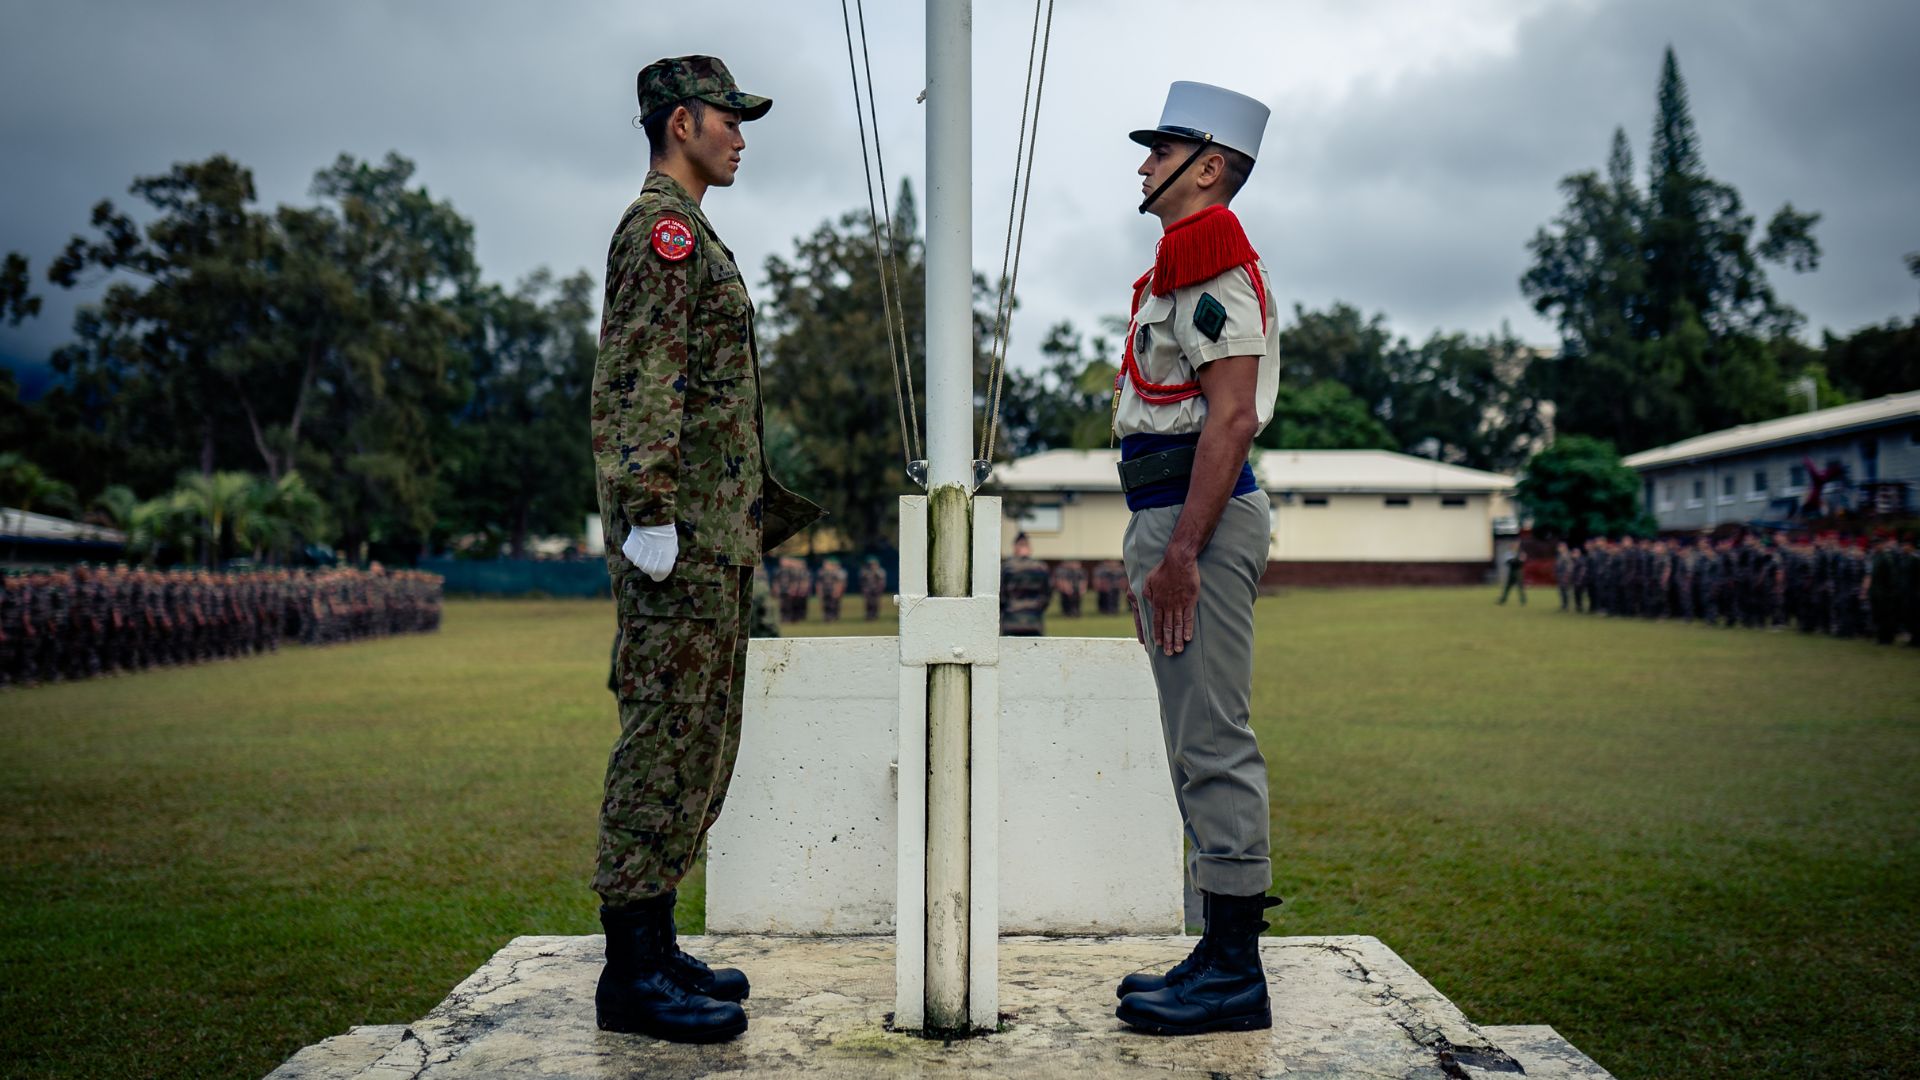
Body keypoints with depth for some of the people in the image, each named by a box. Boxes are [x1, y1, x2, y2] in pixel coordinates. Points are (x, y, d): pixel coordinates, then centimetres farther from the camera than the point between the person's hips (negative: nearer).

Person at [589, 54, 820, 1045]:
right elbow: (639, 383, -19)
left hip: (713, 538, 11)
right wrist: (650, 513, -24)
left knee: (697, 739, 12)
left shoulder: (688, 234, 24)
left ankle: (654, 946, 20)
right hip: (682, 534, -11)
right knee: (667, 737, -8)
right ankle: (631, 974, -3)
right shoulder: (662, 227, -8)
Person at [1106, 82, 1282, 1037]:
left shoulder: (1214, 258, -10)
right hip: (1173, 521, 11)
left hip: (1198, 523, -11)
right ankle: (1224, 954, 20)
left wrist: (1179, 553, -24)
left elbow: (1232, 418, -20)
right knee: (1201, 745, 12)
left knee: (1213, 745, -8)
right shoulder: (1182, 264, 22)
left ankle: (1234, 976, -2)